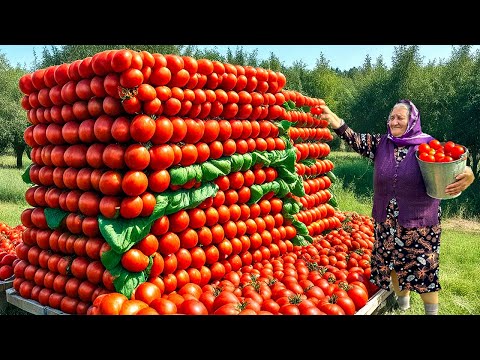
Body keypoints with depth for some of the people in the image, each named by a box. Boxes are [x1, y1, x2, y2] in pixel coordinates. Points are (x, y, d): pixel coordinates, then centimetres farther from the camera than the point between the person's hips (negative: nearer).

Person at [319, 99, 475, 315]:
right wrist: (335, 121, -22)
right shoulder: (381, 143, 3)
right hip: (387, 221, 4)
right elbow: (356, 141, -8)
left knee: (423, 268, 5)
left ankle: (431, 311, 25)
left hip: (419, 222, -4)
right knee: (394, 265, 16)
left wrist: (467, 176, -33)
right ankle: (402, 306, 38)